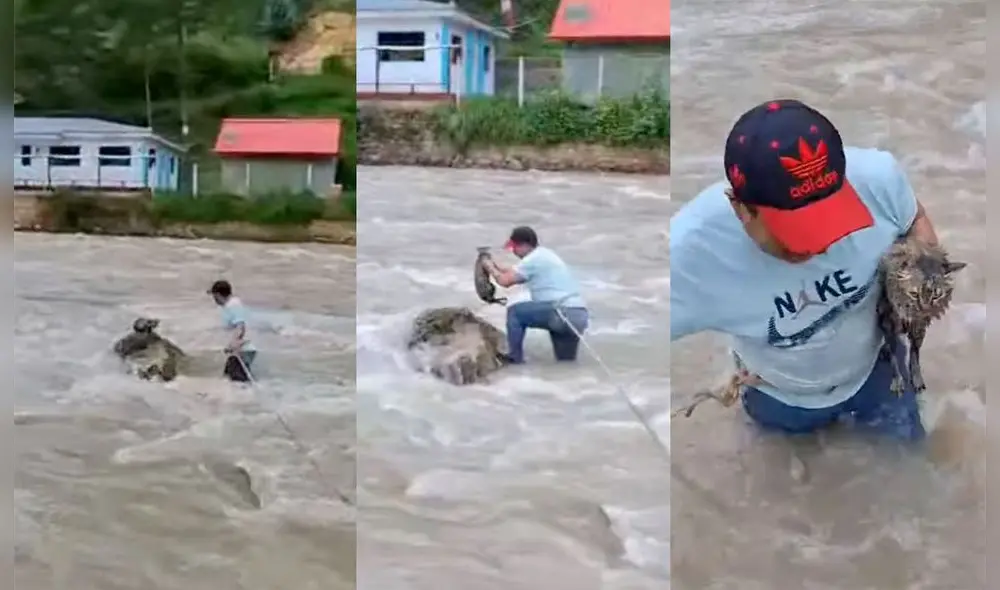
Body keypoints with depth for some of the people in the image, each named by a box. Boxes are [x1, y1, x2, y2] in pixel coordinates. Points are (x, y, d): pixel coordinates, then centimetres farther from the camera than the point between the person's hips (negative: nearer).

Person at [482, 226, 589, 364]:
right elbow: (515, 275, 30)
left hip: (565, 313, -10)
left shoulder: (533, 259, -7)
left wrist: (491, 268, 10)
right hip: (580, 316, 10)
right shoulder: (544, 254, 22)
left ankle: (514, 356, 3)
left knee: (515, 311, -1)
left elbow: (505, 281, -7)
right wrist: (497, 266, 26)